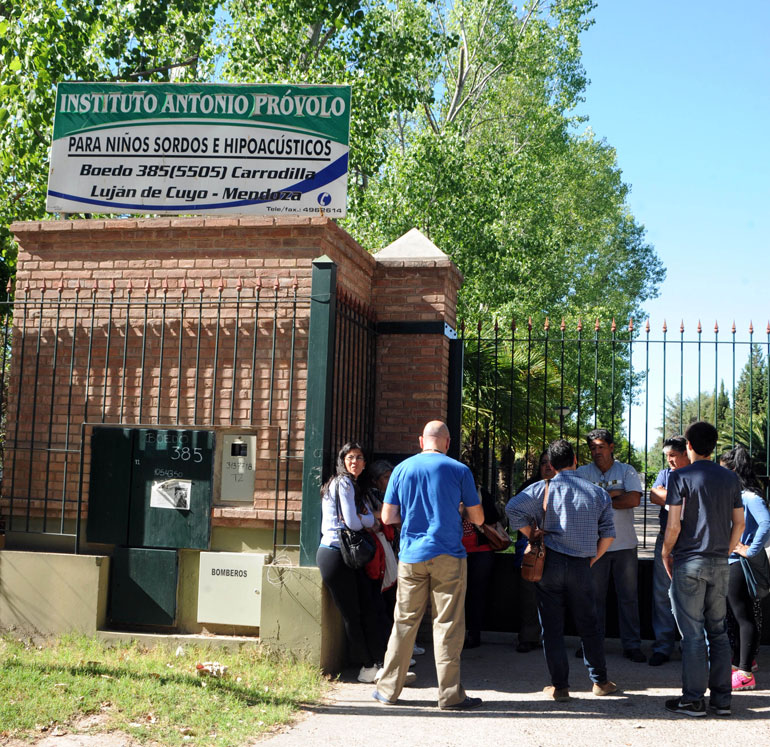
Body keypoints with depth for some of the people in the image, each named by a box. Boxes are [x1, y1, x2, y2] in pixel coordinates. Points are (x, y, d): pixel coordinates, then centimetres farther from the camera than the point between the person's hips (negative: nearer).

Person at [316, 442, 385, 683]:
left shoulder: (354, 486, 20)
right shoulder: (343, 483, -9)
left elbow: (370, 520, 11)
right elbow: (353, 523, -15)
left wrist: (361, 520, -10)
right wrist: (366, 522, 5)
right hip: (334, 554, -9)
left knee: (369, 607, 3)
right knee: (351, 614, -2)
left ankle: (377, 663, 4)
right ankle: (366, 666, 5)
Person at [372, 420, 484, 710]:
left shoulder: (402, 469, 4)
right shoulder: (459, 470, -2)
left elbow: (387, 517, 6)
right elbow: (478, 518, 2)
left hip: (411, 556, 2)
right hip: (448, 556, -2)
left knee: (404, 622, 10)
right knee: (448, 625, 2)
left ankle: (388, 689, 16)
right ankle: (450, 694, 6)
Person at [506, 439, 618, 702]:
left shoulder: (545, 488, -3)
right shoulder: (598, 493, 6)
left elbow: (513, 508, -13)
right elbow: (607, 534, 5)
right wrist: (591, 559, 14)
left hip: (550, 562, -2)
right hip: (581, 566, 2)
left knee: (552, 627, 5)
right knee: (589, 625, 16)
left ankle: (560, 686, 8)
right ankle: (600, 681, 24)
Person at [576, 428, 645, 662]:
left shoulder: (627, 471, 4)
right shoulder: (583, 472, 6)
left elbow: (634, 499, -11)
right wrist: (615, 493, -10)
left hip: (624, 544, 0)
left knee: (628, 596, 3)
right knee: (594, 596, 6)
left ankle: (632, 645, 11)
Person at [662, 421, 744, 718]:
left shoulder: (681, 477, -8)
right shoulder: (730, 478, 7)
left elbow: (674, 525, -12)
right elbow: (739, 523, 7)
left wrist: (665, 554, 2)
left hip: (689, 562, -5)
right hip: (720, 565, 5)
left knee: (692, 633, 0)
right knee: (718, 631, 12)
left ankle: (693, 699, 5)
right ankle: (721, 698, 16)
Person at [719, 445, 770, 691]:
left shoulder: (750, 497, -17)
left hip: (740, 566, -10)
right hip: (727, 563, 10)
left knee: (744, 617, -3)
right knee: (733, 616, 18)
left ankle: (745, 673, 3)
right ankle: (738, 664, 30)